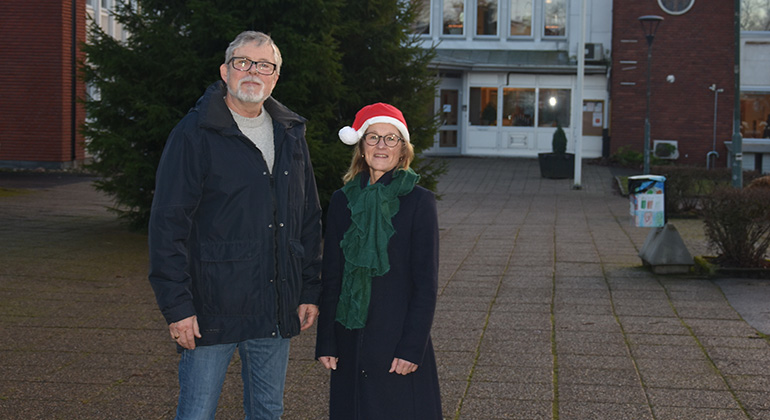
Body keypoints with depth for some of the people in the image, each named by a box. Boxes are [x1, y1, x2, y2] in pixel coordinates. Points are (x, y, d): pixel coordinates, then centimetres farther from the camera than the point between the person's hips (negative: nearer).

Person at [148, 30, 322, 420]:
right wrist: (177, 306, -15)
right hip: (211, 310, -5)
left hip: (276, 314, 5)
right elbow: (168, 224, -10)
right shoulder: (194, 134, -7)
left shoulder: (291, 135, 12)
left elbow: (309, 219, 16)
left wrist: (310, 290, 10)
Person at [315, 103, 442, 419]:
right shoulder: (343, 201, 5)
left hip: (399, 335, -3)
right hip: (350, 337, 3)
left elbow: (426, 284, -6)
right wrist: (325, 342, 3)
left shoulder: (418, 201, -5)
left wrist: (412, 347, -12)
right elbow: (331, 277, 7)